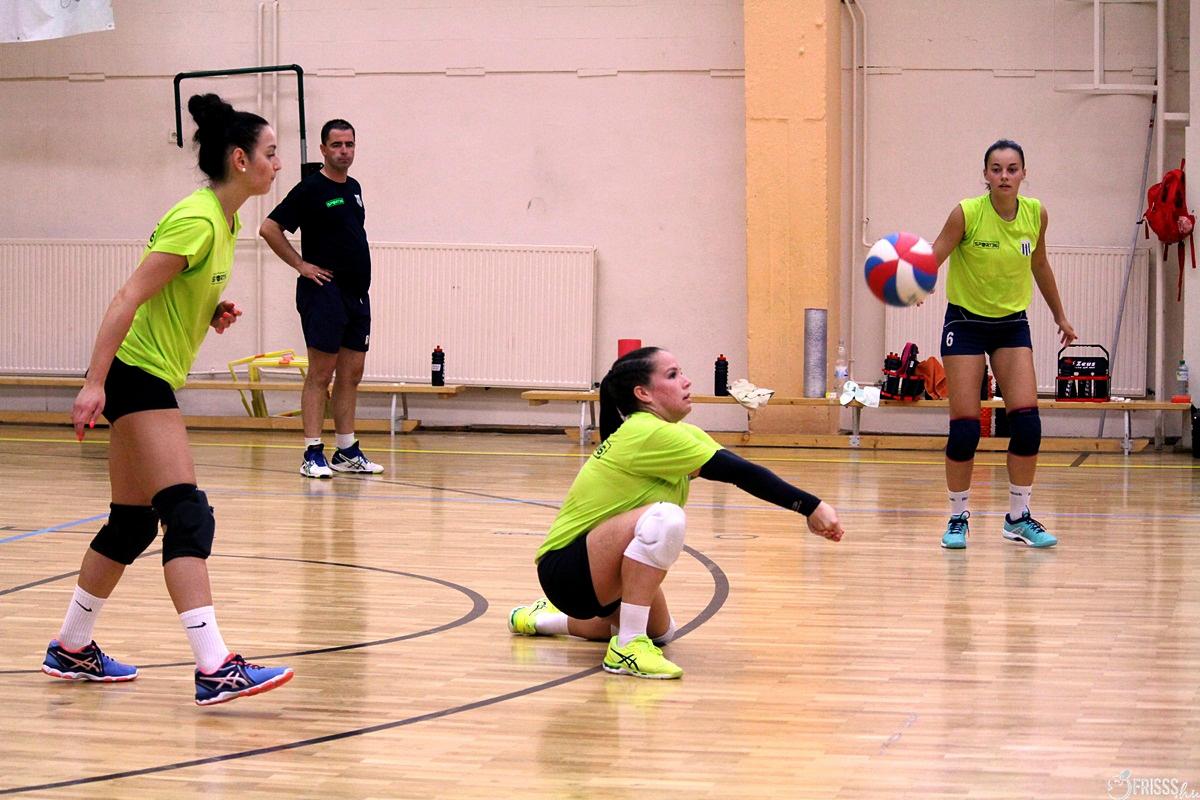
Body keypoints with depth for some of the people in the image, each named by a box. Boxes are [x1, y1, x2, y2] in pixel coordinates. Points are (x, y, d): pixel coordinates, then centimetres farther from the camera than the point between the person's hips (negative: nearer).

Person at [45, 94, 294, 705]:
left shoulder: (224, 223, 11)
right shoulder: (196, 220, -18)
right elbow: (128, 298, -21)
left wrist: (212, 314, 3)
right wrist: (95, 384, -25)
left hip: (148, 381, 10)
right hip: (136, 375, -10)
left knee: (133, 524, 15)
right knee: (188, 517, -17)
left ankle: (71, 649, 27)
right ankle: (215, 669, -24)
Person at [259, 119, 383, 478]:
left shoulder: (353, 188, 14)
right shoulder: (310, 189, -8)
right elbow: (269, 228, -12)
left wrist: (361, 279, 16)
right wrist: (301, 264, -11)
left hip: (357, 293, 8)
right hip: (323, 291, -8)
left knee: (351, 375, 9)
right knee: (320, 374, -7)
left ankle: (347, 452, 15)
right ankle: (313, 454, -6)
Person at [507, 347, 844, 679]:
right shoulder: (648, 434, -23)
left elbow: (740, 471, -2)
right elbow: (741, 473, -27)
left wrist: (810, 511, -13)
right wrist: (812, 507, -26)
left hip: (595, 574, 10)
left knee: (661, 632, 29)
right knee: (664, 518, -32)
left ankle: (546, 618, 39)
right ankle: (627, 647, -26)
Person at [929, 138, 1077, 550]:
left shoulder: (1036, 214, -5)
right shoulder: (967, 214, -17)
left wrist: (1060, 316, 20)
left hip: (1012, 323, 3)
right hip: (965, 322, -3)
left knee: (1027, 421, -8)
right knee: (965, 426, -7)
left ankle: (1019, 517, 6)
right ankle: (958, 518, 9)